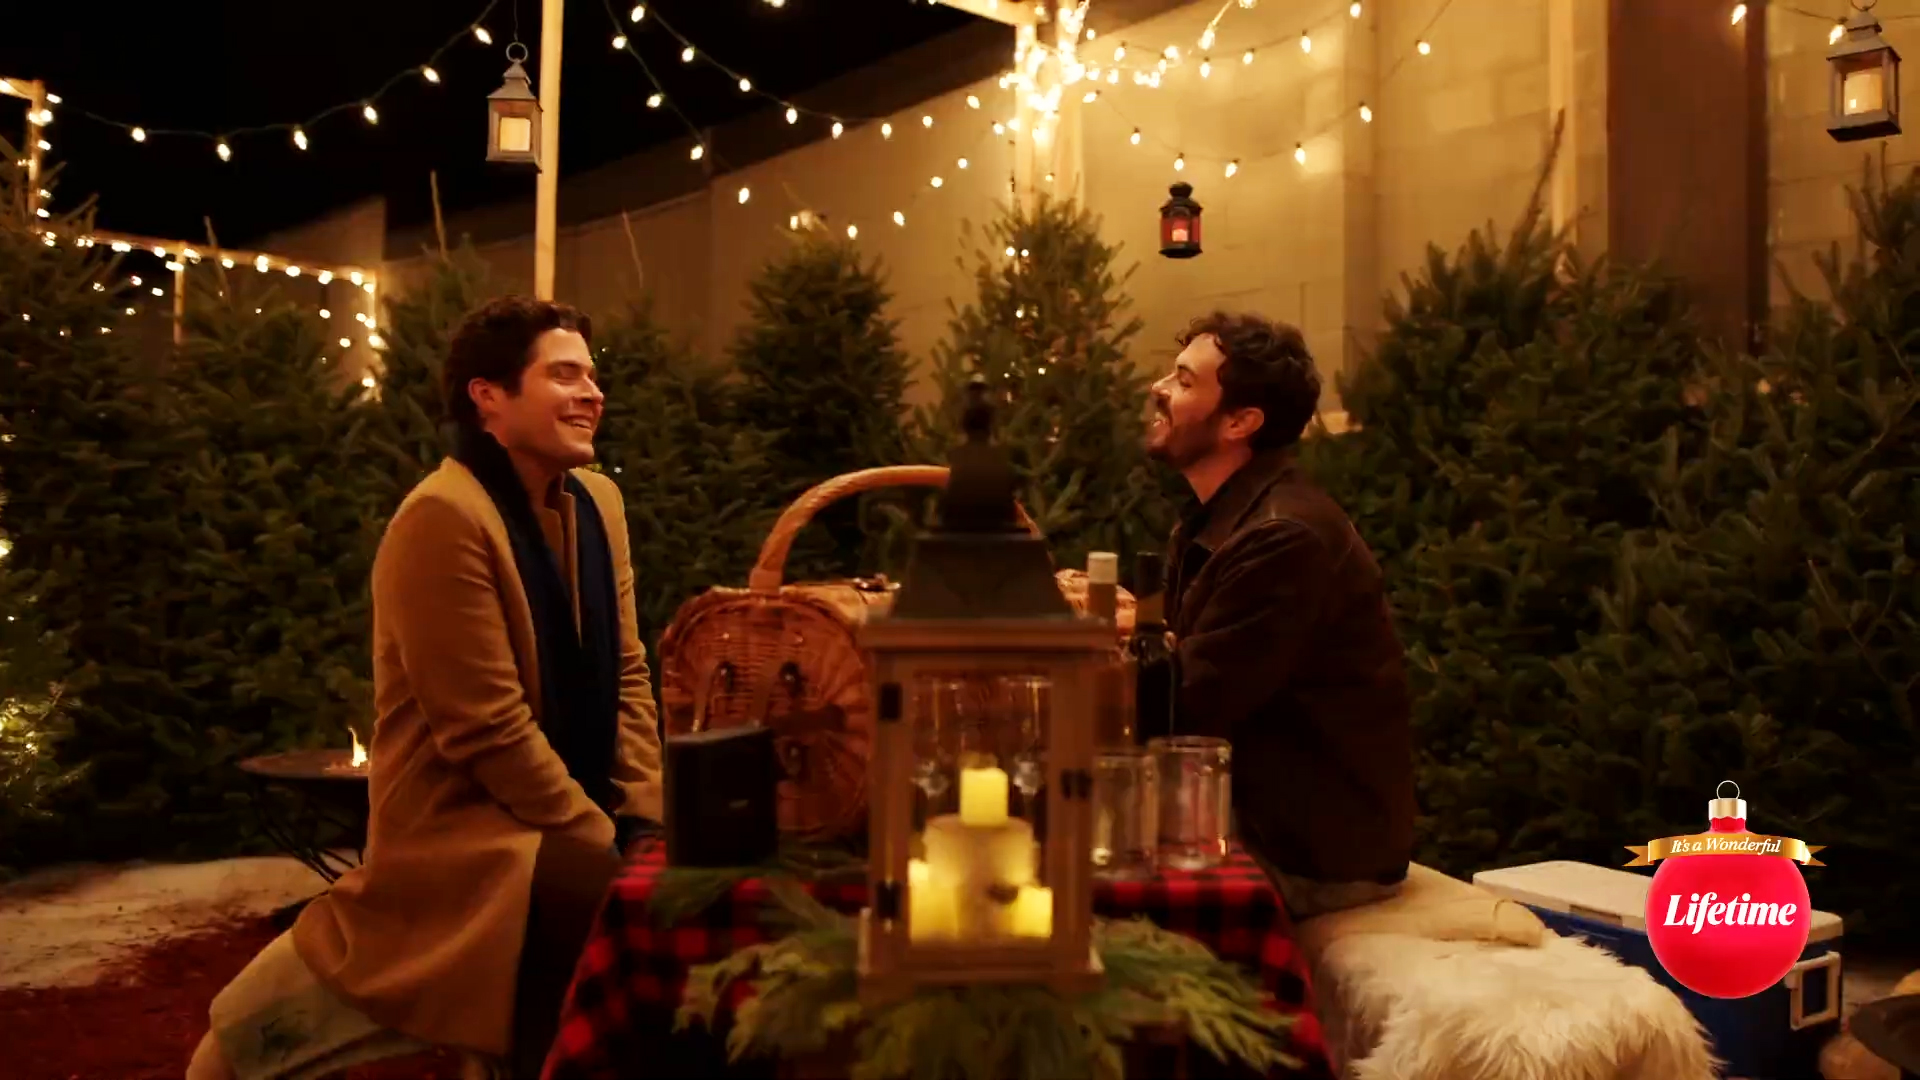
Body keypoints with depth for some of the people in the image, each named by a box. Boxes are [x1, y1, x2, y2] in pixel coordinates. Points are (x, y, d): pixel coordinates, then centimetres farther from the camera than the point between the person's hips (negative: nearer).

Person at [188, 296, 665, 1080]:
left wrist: (641, 819, -2)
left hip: (570, 824, 7)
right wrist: (607, 845, -13)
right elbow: (490, 731, -19)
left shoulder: (597, 500, 7)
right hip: (467, 832, -7)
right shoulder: (445, 516, -18)